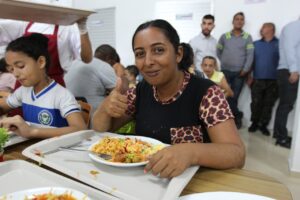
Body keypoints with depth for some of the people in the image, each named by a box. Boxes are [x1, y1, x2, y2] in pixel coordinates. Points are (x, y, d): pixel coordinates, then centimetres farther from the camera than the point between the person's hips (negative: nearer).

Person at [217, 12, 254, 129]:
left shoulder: (247, 37, 5)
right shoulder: (224, 36, 6)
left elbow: (250, 55, -2)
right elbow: (218, 51, 11)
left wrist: (245, 70, -10)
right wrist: (224, 62, 4)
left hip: (240, 72, -1)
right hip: (225, 71, 1)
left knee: (234, 96, 3)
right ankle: (237, 116, 16)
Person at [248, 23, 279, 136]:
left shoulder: (279, 44, 4)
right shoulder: (255, 44, 12)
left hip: (273, 80, -1)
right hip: (257, 79, 1)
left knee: (268, 104, 5)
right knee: (256, 103, 2)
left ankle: (263, 125, 15)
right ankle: (254, 123, 17)